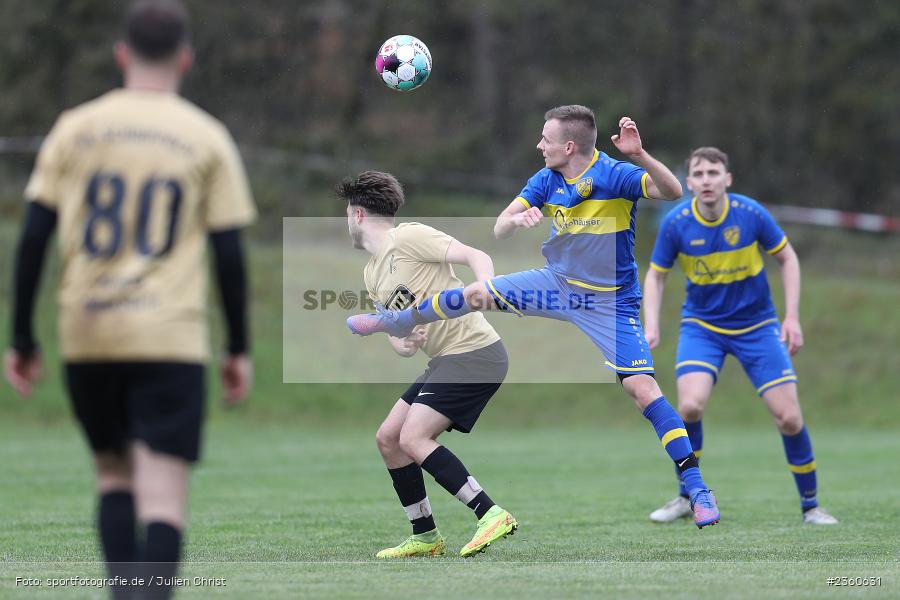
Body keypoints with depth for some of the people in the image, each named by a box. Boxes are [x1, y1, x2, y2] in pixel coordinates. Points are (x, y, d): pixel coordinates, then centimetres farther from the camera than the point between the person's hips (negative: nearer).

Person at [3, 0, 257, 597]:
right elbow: (230, 253, 1)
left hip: (87, 336, 2)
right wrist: (240, 348, 10)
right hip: (171, 338, -2)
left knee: (114, 472, 20)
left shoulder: (75, 129, 6)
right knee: (163, 491, -6)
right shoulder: (207, 138, 2)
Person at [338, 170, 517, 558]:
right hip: (445, 361, 10)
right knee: (388, 438, 10)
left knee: (413, 439, -19)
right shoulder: (372, 274, 18)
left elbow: (477, 257, -17)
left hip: (474, 351, -10)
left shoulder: (408, 237, -9)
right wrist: (404, 343, -7)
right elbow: (397, 340, 18)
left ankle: (491, 515, -20)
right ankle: (425, 537, 16)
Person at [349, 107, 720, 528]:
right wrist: (515, 219, -26)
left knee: (642, 389, -18)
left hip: (610, 302, -6)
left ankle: (697, 488, -13)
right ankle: (394, 321, 39)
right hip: (559, 282, 6)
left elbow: (673, 191, -38)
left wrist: (640, 155, -55)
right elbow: (499, 229, -3)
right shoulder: (546, 180, -5)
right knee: (474, 294, 10)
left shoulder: (615, 175, -23)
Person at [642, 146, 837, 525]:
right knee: (690, 406, -22)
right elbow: (656, 275, 1)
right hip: (702, 326, 0)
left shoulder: (751, 214, -16)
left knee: (788, 417, -7)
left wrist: (792, 317, -8)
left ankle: (810, 505, 13)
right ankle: (687, 497, 0)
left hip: (756, 326, 0)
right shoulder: (676, 224, -13)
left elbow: (787, 258, -1)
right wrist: (651, 325, -13)